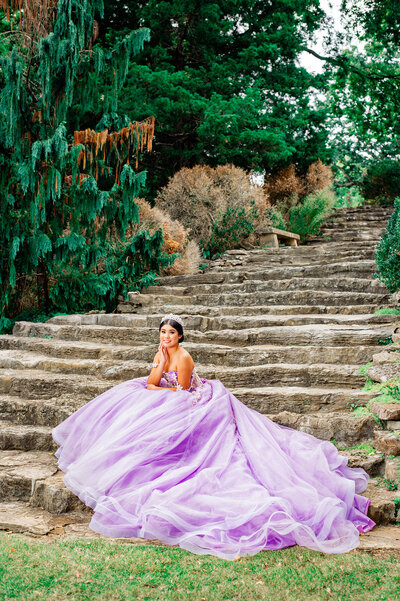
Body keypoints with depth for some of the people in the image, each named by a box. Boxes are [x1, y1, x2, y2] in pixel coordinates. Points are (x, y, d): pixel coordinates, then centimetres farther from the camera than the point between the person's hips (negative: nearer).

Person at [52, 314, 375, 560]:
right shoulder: (162, 352, 3)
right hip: (185, 404, 9)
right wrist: (160, 363, -18)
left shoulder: (183, 357, -21)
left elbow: (182, 391, -15)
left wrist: (159, 390, -6)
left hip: (200, 405, -9)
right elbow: (151, 383, -4)